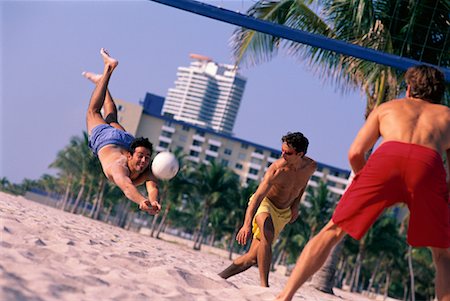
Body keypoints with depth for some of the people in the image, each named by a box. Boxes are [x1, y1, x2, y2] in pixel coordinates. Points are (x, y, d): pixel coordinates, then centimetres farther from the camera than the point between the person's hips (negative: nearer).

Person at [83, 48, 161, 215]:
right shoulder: (120, 168, -50)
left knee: (111, 119, 33)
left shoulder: (147, 173, -39)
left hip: (125, 140, 3)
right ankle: (108, 68, 41)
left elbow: (153, 188, -56)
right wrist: (142, 201, -88)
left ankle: (101, 80, 58)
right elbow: (127, 187, -68)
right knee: (93, 112, 25)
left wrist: (154, 202, -79)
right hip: (104, 139, -3)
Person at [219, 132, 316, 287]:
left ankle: (220, 276, 10)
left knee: (253, 257, -3)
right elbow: (257, 196, -38)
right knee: (267, 236, -37)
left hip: (283, 213, 5)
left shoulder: (310, 166, -12)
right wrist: (247, 224, -50)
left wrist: (296, 204, 3)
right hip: (265, 203, -5)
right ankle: (264, 284, -34)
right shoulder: (276, 169, -28)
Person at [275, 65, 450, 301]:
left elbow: (355, 153, 21)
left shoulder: (386, 107, 36)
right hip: (428, 165, 0)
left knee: (333, 231, 12)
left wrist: (368, 185, 36)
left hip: (387, 158, 0)